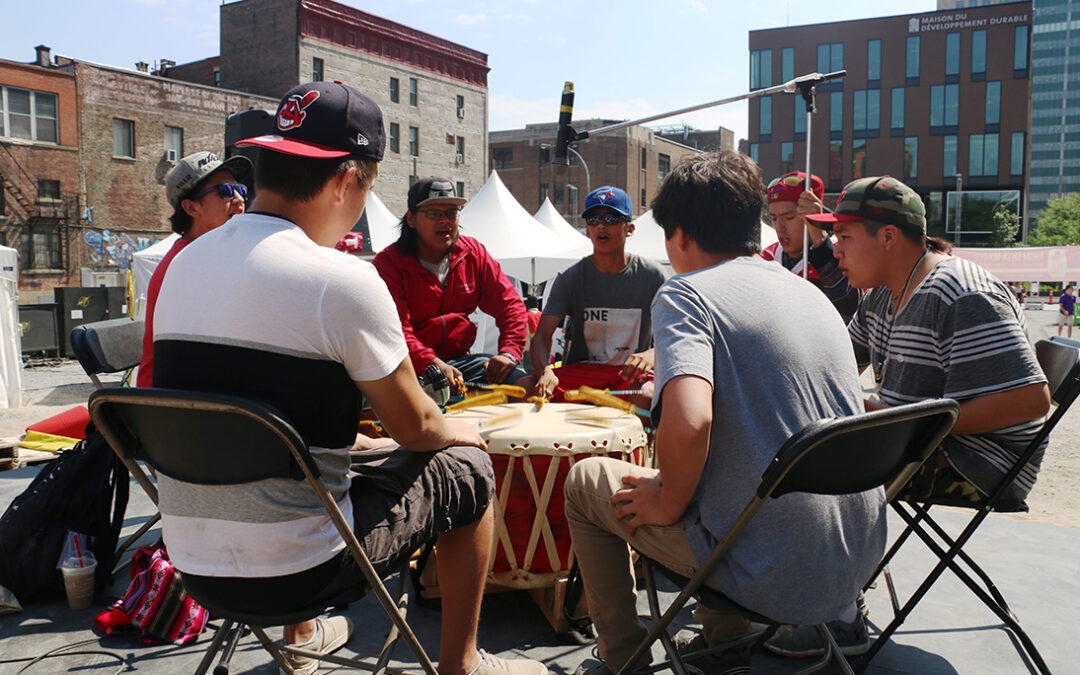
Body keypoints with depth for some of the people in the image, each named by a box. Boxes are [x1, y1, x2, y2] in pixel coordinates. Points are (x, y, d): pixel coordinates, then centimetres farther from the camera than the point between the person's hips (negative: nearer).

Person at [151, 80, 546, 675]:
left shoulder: (184, 263, 3)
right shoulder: (342, 280, -19)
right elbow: (414, 427, -9)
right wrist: (457, 431, 12)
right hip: (295, 570, -7)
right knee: (467, 468, 11)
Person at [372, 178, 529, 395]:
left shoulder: (473, 253, 9)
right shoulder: (389, 262, -5)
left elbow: (510, 304, 7)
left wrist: (509, 352, -11)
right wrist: (431, 363, -35)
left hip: (459, 359, 4)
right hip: (412, 367, -4)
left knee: (525, 385, -18)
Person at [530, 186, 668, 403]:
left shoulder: (653, 276, 1)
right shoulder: (570, 279, 2)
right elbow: (541, 336, -7)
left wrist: (651, 355, -26)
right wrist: (546, 372, -30)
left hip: (632, 376, -1)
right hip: (579, 373, 2)